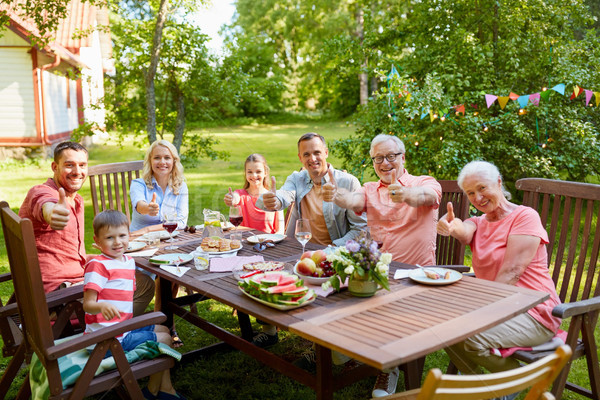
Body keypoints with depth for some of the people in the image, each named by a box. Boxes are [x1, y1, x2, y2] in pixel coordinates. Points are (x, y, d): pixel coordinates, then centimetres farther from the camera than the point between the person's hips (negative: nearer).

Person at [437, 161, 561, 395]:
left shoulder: (525, 216, -9)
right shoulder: (479, 222, 11)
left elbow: (511, 272, -19)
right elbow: (464, 233, -17)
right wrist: (451, 227, -42)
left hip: (534, 314, -7)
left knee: (471, 337, -28)